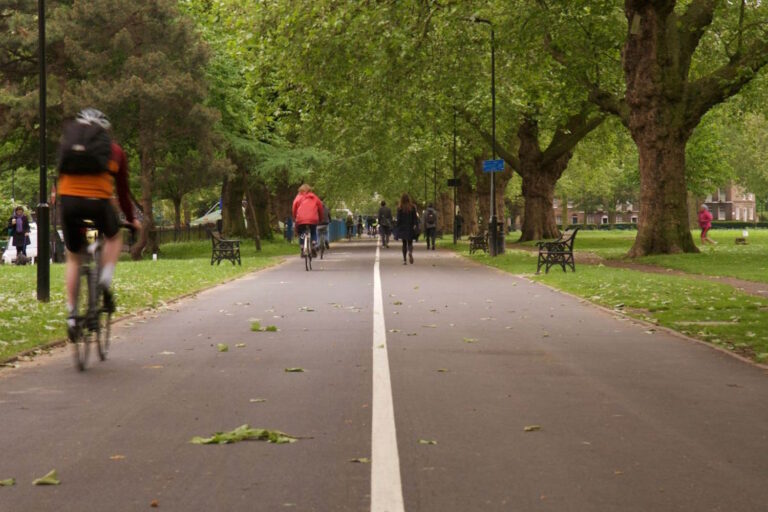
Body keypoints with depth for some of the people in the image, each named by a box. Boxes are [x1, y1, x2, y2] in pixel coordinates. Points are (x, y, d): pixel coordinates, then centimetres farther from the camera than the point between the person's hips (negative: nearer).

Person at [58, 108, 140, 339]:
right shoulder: (115, 150, 19)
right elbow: (122, 189, 25)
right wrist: (131, 219, 36)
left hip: (69, 200, 2)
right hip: (98, 202, -1)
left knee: (73, 257, 19)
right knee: (114, 239, 30)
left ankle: (72, 314, 13)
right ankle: (105, 281, 5)